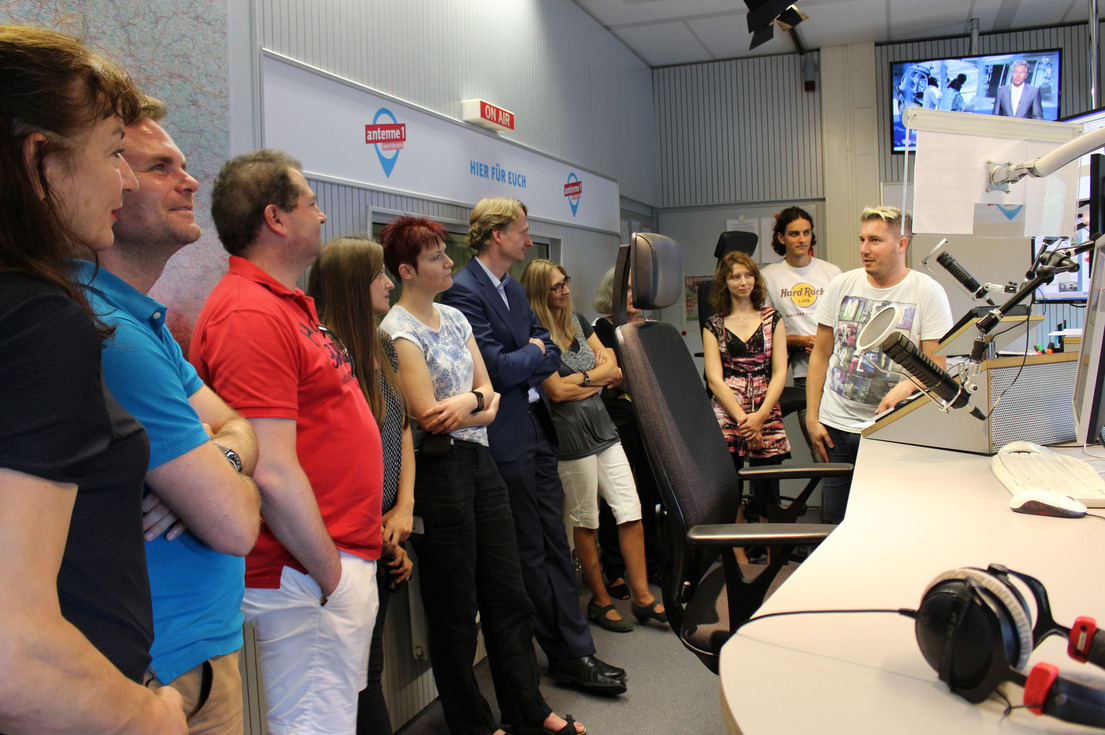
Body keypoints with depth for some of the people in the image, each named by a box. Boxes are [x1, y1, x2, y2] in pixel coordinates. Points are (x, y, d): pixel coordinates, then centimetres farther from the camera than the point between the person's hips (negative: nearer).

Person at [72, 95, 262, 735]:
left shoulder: (144, 322, 8)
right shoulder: (109, 333, -24)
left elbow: (237, 425, 7)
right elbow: (235, 525, -25)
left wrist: (211, 465, -15)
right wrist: (226, 478, -3)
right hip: (170, 665, -9)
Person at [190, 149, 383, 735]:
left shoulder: (288, 304, 13)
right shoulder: (251, 314, -20)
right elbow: (273, 476, -25)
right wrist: (331, 576, -16)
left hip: (340, 554, 10)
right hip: (309, 575, -10)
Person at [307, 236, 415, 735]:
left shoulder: (382, 347, 10)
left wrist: (404, 507, 3)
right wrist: (378, 531, -10)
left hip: (383, 533, 7)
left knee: (367, 661, 18)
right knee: (364, 663, 6)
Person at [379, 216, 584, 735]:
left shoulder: (455, 318, 12)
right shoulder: (397, 329, -11)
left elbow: (488, 391, 10)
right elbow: (428, 414, -17)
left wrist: (470, 400, -12)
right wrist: (482, 405, -4)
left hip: (480, 462, 8)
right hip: (438, 470, -7)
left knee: (509, 594, 14)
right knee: (455, 609, 7)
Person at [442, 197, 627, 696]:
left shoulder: (514, 288, 15)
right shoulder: (464, 292, -14)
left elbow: (549, 347, 15)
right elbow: (497, 368, -20)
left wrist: (532, 356, -6)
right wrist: (537, 355, -3)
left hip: (537, 428, 9)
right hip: (506, 438, -9)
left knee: (554, 543, 12)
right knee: (531, 552, 4)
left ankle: (575, 654, 21)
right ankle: (568, 654, 18)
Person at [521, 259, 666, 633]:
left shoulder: (577, 321, 12)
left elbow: (612, 365, 12)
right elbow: (557, 391, -17)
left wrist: (582, 377, -7)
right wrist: (601, 377, -4)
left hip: (601, 426, 7)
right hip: (570, 434, -7)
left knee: (631, 511, 5)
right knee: (585, 521, 6)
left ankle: (642, 597, 16)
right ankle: (600, 601, 22)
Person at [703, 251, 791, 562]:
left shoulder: (772, 319, 11)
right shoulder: (714, 325, 9)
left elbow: (779, 373, 4)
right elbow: (715, 379, 0)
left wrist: (760, 416, -9)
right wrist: (743, 419, -10)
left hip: (766, 415, 0)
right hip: (725, 416, 0)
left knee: (767, 495, -1)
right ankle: (741, 565, 10)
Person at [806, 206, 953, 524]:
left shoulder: (928, 292, -2)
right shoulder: (841, 285, 6)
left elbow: (935, 364, -4)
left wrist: (903, 388, -26)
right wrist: (812, 417, 5)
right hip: (836, 426, 3)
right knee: (833, 520, 5)